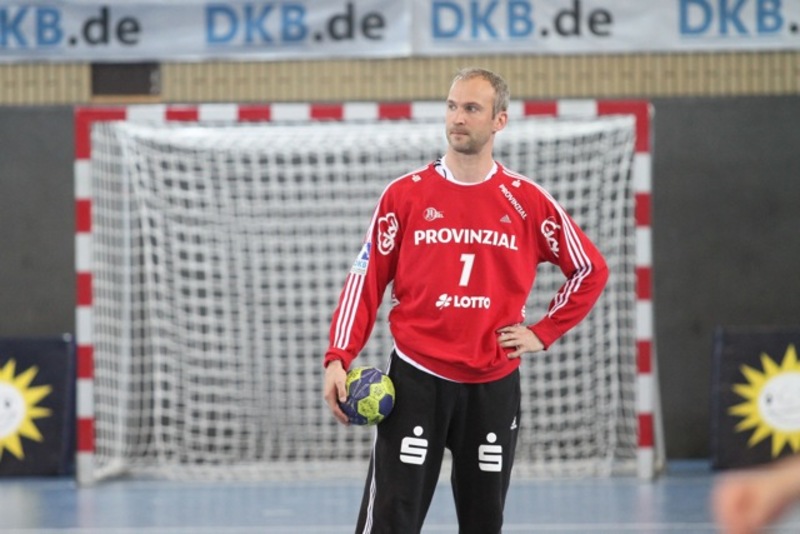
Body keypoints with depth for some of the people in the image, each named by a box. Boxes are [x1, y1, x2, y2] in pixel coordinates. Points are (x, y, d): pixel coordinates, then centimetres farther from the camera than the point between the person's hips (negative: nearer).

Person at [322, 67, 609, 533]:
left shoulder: (527, 201, 2)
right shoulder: (406, 194, 0)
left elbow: (591, 270, 12)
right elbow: (366, 280, 0)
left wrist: (542, 333, 4)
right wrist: (339, 359, -10)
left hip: (494, 385, 2)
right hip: (416, 380, -2)